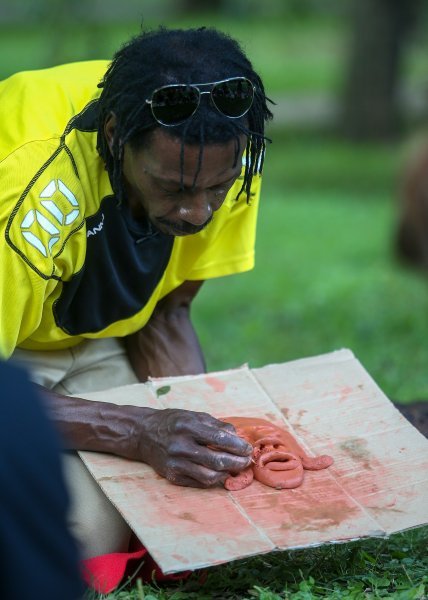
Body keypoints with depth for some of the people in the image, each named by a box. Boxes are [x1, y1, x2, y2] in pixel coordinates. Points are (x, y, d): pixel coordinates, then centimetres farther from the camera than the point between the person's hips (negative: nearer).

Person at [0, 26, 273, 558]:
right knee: (87, 530, -28)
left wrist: (204, 436, -19)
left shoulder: (225, 156, -18)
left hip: (93, 342, 5)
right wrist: (142, 432, -40)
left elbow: (166, 313, -2)